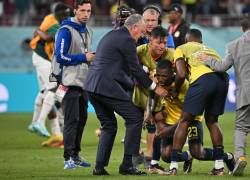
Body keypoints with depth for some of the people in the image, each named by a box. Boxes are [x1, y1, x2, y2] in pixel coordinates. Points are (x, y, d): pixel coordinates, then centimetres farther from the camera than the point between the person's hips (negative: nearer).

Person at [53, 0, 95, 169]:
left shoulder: (88, 31, 16)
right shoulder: (66, 31, -10)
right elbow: (60, 57, -15)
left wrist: (93, 58, 4)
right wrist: (84, 57, -13)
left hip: (84, 82, 8)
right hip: (70, 83, -8)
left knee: (82, 118, 10)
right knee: (72, 120, -10)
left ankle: (76, 154, 18)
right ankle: (68, 158, -10)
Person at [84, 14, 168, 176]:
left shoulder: (111, 35, 22)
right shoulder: (127, 40, -7)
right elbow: (135, 69, -6)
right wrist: (154, 87, 3)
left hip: (92, 86, 10)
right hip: (108, 86, -10)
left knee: (109, 124, 19)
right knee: (135, 118, -3)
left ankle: (100, 167, 13)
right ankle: (127, 165, -5)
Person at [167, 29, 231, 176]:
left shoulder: (182, 49, 22)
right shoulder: (210, 49, 37)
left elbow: (182, 74, 7)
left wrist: (175, 92, 23)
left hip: (203, 79, -5)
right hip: (223, 79, 5)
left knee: (185, 121, 8)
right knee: (212, 120, 23)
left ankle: (173, 167, 5)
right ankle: (219, 166, 18)